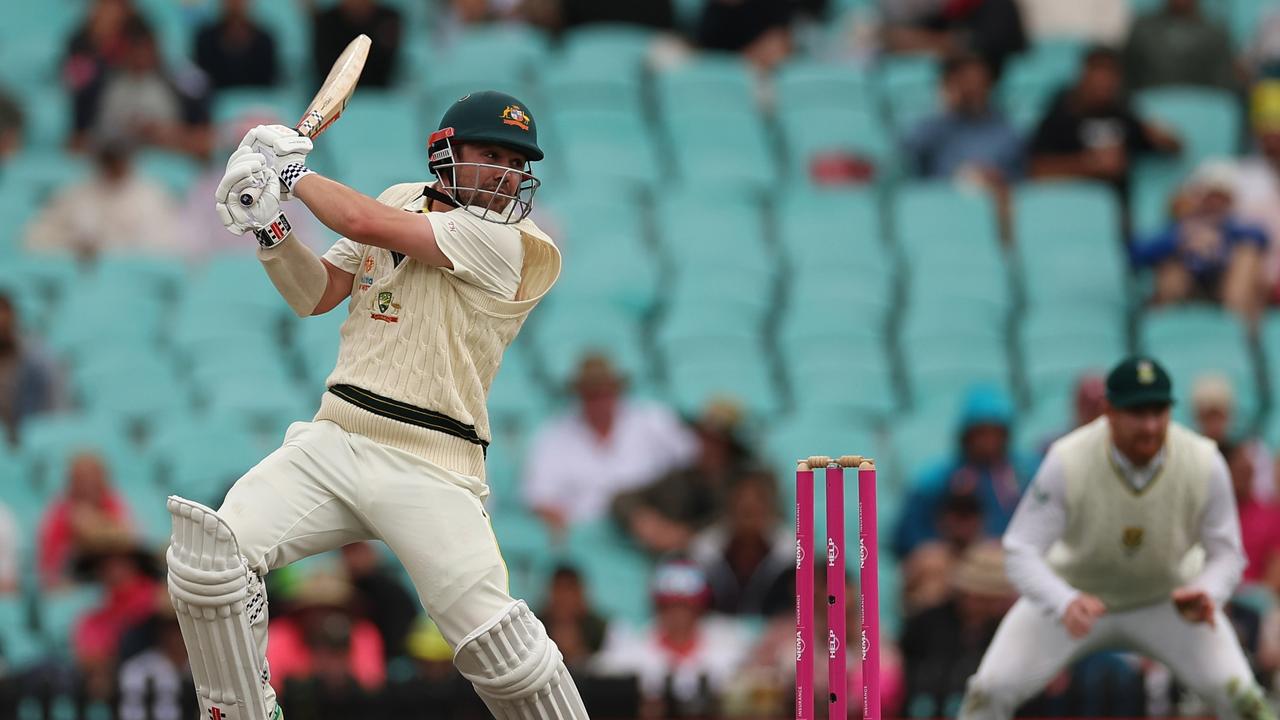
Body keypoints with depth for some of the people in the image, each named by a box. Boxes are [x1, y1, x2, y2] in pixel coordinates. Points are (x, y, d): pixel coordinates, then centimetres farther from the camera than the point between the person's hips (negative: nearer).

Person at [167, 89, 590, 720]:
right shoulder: (403, 200, 14)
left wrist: (294, 170, -1)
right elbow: (316, 296, 21)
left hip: (428, 472, -5)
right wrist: (270, 229, 3)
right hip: (333, 442, 6)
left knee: (495, 642, -21)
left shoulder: (509, 244, -9)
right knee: (209, 556, -14)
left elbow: (366, 224, -16)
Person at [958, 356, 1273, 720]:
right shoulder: (1067, 462, -29)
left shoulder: (1205, 464, -24)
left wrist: (1206, 595, -37)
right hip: (1074, 592, -1)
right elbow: (1021, 552, -26)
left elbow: (1227, 554, -13)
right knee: (993, 688, -17)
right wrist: (1065, 604, -47)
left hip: (1168, 602, 1)